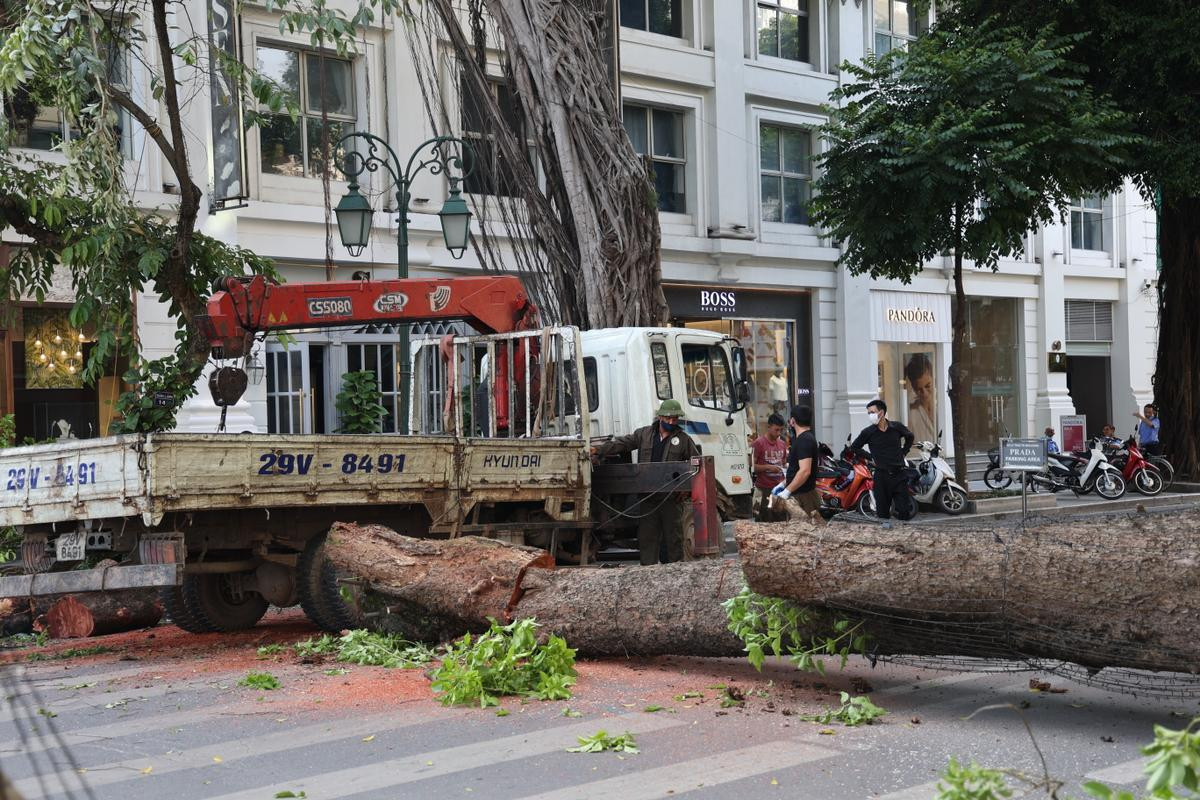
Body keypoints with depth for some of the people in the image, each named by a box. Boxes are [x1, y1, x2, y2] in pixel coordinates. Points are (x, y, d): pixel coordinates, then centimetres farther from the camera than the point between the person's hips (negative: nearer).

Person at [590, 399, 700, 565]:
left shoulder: (684, 439, 4)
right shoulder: (644, 434, 11)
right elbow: (622, 443, 9)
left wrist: (688, 489, -4)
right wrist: (599, 451, -2)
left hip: (672, 497, -2)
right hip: (647, 496, 2)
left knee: (673, 536, 1)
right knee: (647, 535, 3)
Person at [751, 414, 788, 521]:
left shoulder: (782, 444, 13)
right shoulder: (759, 443, -6)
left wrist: (785, 470, 5)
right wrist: (768, 467, -20)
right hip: (764, 489, -6)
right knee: (766, 522, -8)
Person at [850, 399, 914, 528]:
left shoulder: (897, 427, 1)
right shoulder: (868, 432, -2)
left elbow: (910, 437, 22)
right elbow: (854, 447, 10)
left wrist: (903, 452, 12)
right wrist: (871, 457, 2)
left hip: (899, 474, 0)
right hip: (881, 475, 0)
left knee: (905, 513, -4)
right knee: (882, 512, 0)